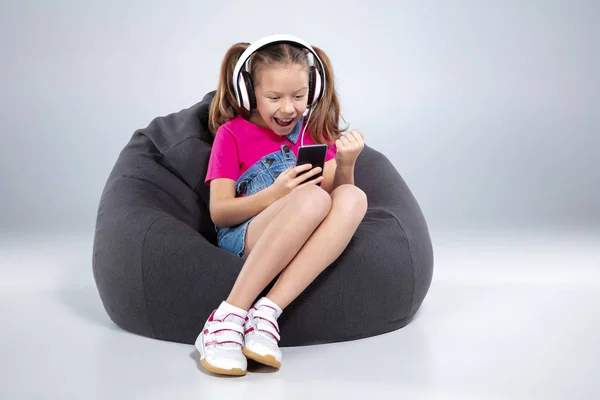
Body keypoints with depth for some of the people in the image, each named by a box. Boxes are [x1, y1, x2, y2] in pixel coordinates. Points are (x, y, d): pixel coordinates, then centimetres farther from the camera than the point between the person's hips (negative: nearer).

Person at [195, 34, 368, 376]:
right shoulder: (232, 133, 7)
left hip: (301, 242, 4)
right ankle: (230, 317, -35)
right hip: (242, 237, -3)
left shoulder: (316, 132, 18)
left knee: (353, 198, -29)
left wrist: (346, 165, -9)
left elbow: (336, 191, 12)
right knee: (313, 199, -34)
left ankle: (266, 312, -36)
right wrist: (275, 194, -18)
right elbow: (218, 212, -1)